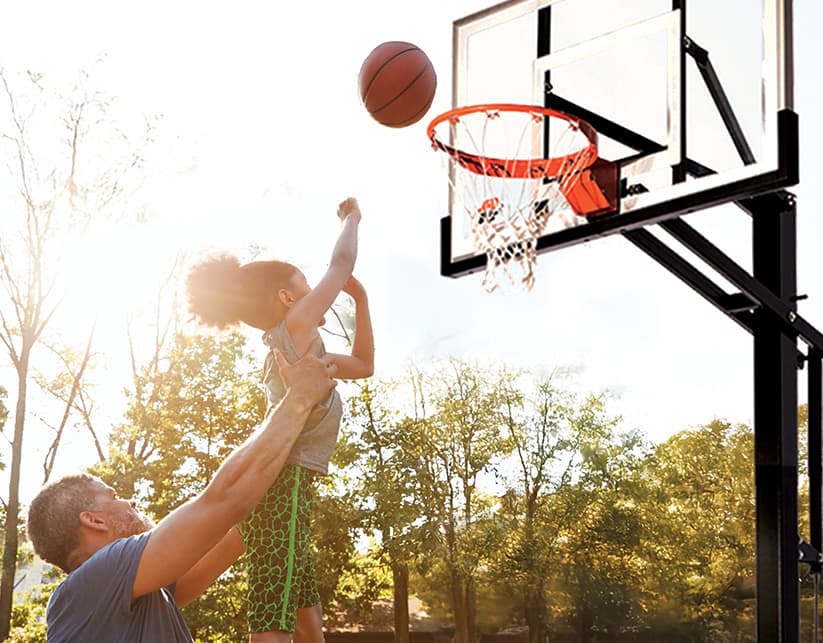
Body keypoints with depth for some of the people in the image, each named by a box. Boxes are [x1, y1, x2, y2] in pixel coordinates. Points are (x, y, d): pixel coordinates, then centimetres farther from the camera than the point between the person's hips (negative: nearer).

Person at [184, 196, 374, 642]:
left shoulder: (293, 347, 24)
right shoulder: (295, 326, -2)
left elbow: (363, 365, 35)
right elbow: (341, 263, 3)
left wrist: (360, 298, 30)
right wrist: (351, 217, 22)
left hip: (286, 489, 11)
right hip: (283, 487, -11)